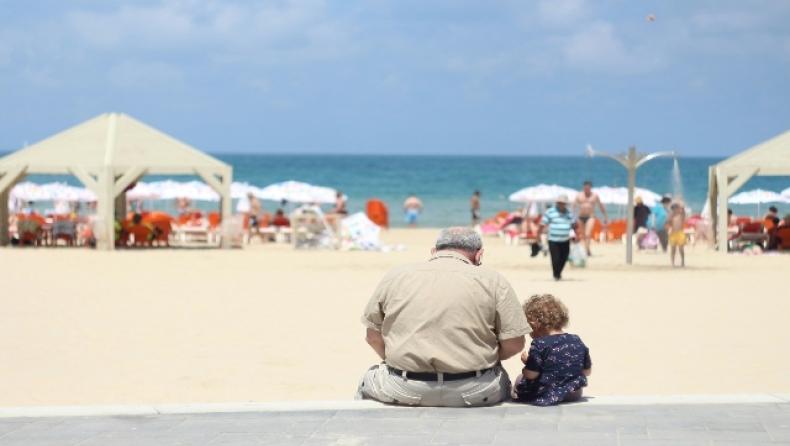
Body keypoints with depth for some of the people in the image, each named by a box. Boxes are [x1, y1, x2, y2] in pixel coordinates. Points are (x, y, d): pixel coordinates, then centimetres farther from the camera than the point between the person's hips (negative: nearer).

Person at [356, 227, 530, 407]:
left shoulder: (395, 275, 7)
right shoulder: (492, 281, 1)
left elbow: (373, 338, 11)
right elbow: (514, 344, -1)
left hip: (404, 389, 1)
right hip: (474, 392, -1)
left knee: (369, 379, 35)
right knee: (501, 380, 35)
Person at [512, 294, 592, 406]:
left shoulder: (539, 345, -16)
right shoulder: (577, 342, 1)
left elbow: (531, 375, -18)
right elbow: (587, 371, 9)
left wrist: (527, 362, 3)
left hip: (545, 396, -4)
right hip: (573, 395, 4)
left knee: (520, 379, 21)